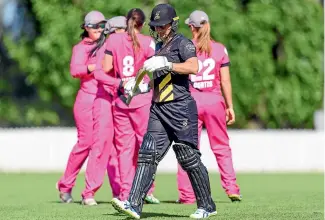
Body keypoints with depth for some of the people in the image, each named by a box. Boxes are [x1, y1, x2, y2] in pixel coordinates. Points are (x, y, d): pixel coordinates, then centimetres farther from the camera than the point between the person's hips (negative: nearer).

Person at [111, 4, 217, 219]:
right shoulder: (159, 47, 21)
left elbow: (193, 67, -23)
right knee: (148, 154, -5)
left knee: (188, 157, -4)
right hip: (158, 109, 8)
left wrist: (165, 64, -28)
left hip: (181, 107, -7)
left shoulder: (182, 43, -5)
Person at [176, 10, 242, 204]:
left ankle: (187, 194, 2)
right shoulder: (220, 49, 2)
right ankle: (231, 188, 6)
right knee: (221, 147, 11)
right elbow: (225, 81, 1)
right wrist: (230, 106, 7)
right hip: (214, 101, 1)